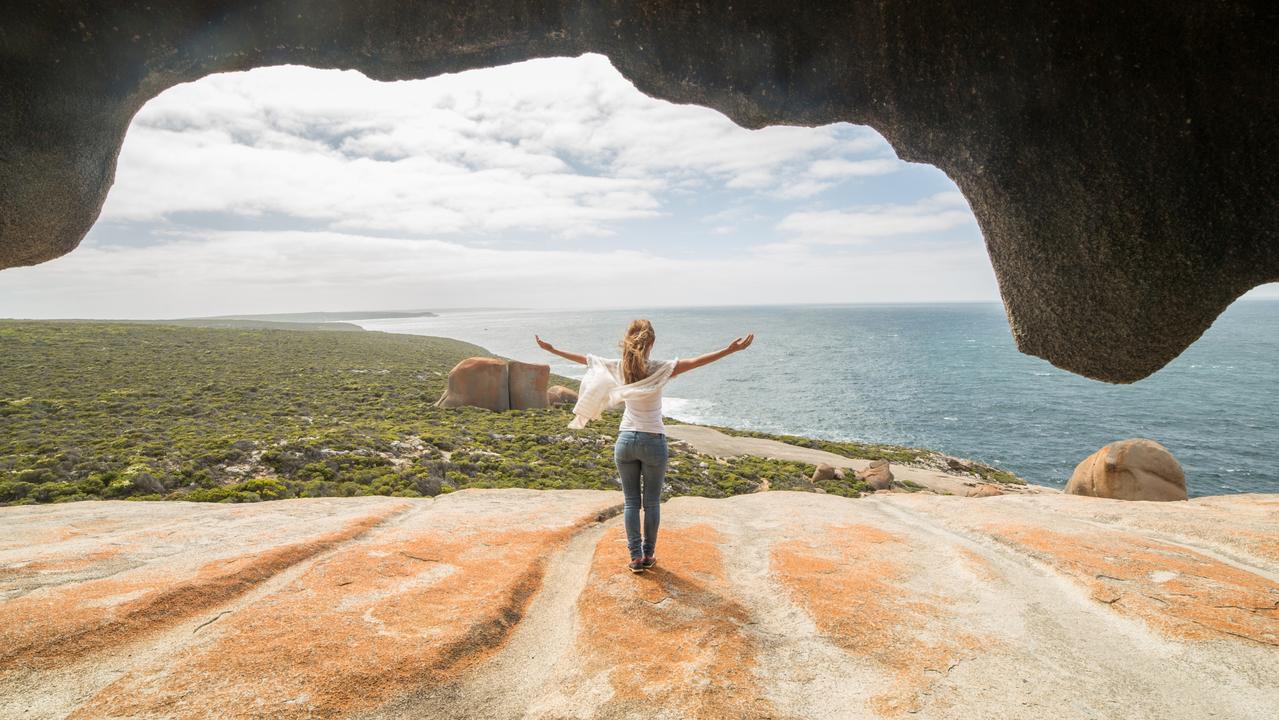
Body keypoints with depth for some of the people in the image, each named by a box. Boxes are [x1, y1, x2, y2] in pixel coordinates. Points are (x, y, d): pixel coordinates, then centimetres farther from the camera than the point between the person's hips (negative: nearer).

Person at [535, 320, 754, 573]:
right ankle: (648, 554, 19)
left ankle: (636, 556, 10)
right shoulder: (659, 369, -11)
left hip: (625, 440, 3)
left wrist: (551, 349, 21)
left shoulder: (619, 367, -1)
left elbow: (583, 358, 9)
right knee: (652, 502, 11)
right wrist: (730, 350, -22)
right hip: (653, 441, -2)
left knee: (630, 501, 10)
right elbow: (697, 361, -20)